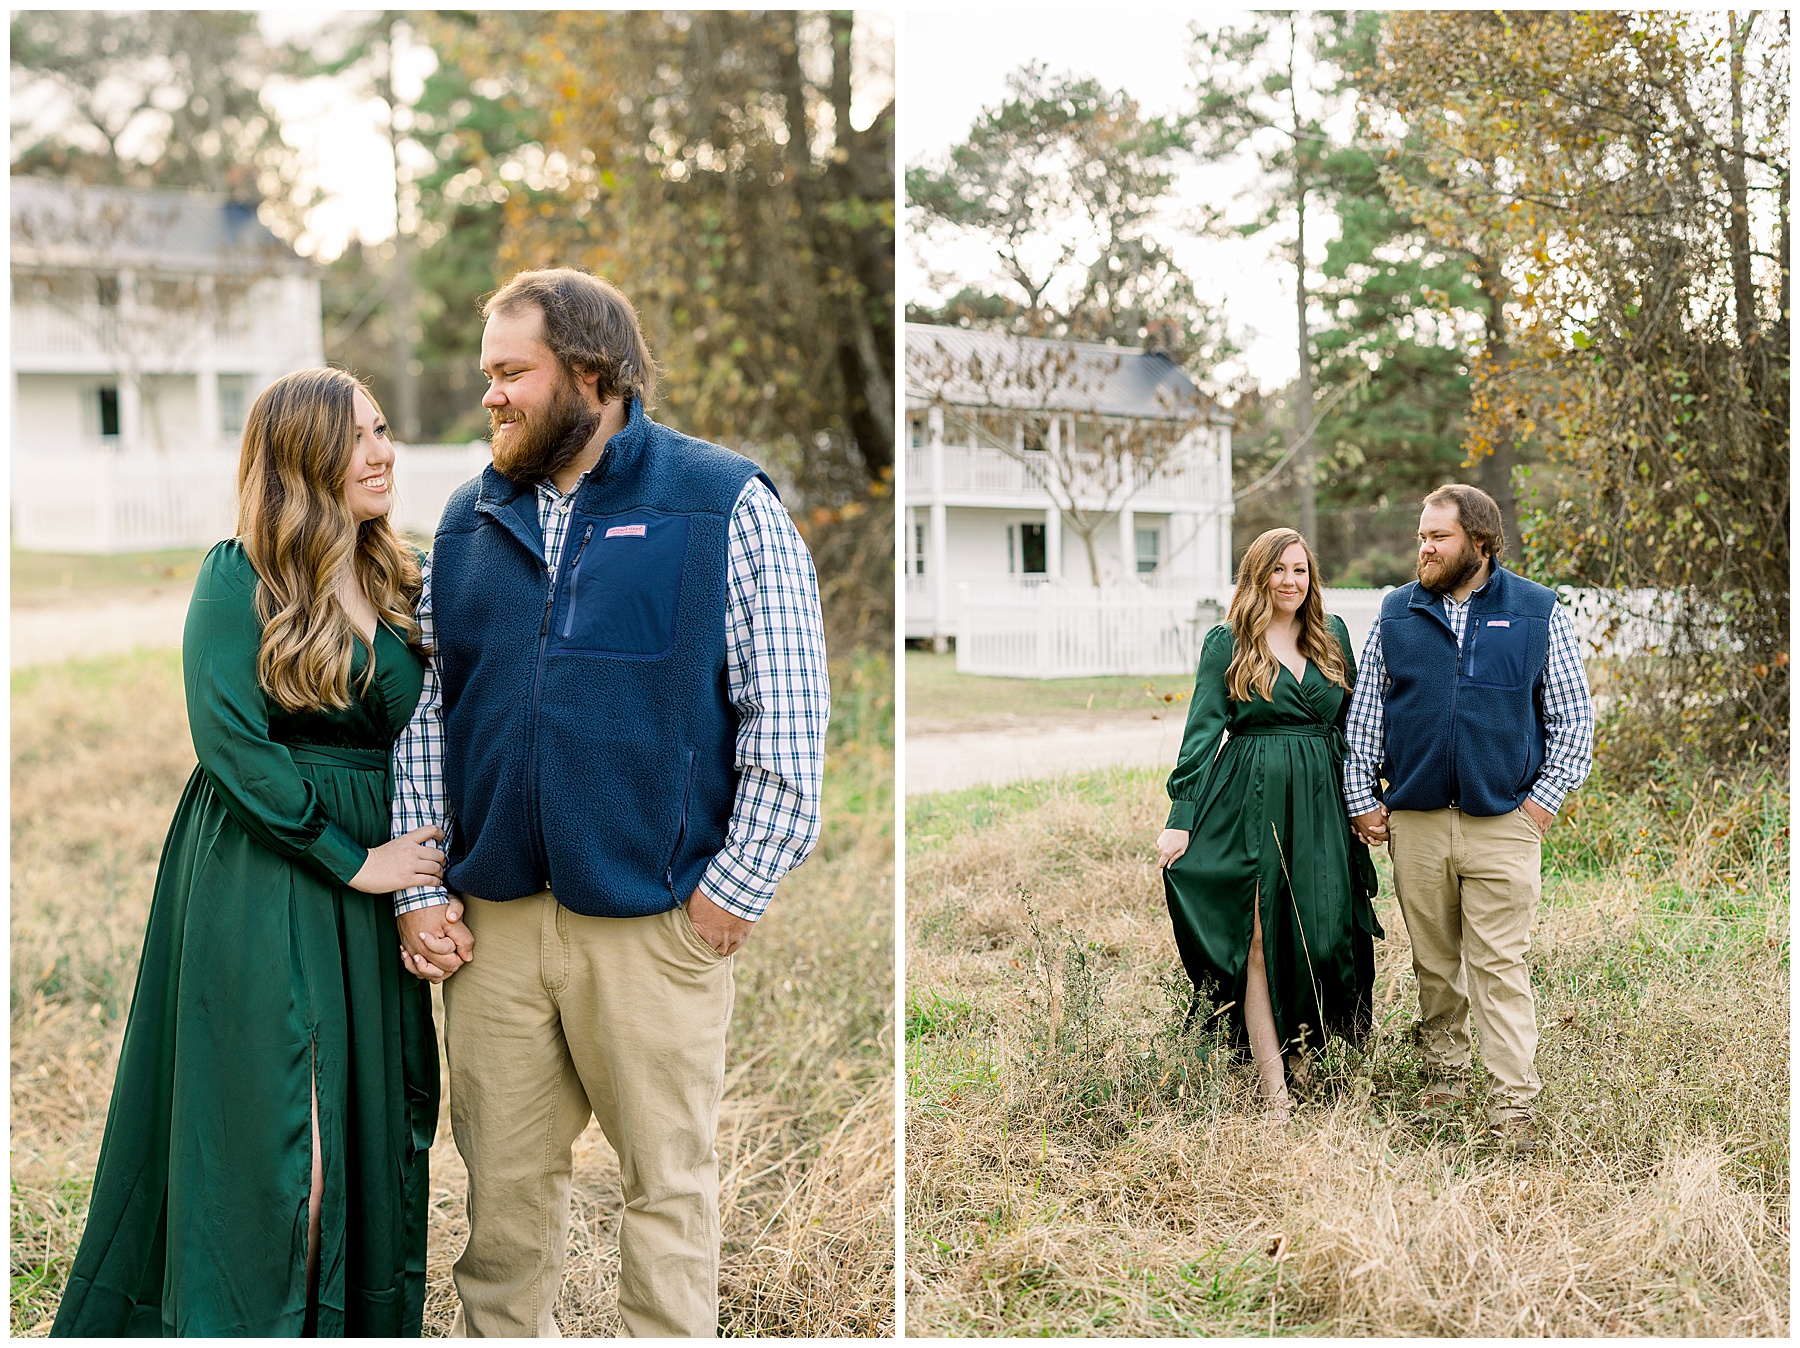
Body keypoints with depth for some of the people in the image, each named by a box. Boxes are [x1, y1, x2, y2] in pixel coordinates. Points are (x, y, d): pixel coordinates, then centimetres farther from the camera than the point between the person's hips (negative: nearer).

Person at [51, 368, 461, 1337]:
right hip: (258, 884, -6)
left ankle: (363, 1322, 22)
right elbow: (229, 742, -15)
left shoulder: (402, 584, 10)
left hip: (374, 885, 6)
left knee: (372, 1128, 9)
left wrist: (427, 885, 0)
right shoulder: (241, 577, -7)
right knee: (271, 1145, -3)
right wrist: (353, 860, -15)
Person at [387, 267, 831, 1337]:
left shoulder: (726, 505, -2)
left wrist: (737, 886, -9)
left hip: (658, 918, -4)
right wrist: (418, 884, 5)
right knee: (503, 1177, 11)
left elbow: (790, 715, -5)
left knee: (670, 1178, 5)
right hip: (492, 918, 4)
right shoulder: (471, 521, 12)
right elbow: (425, 711, 13)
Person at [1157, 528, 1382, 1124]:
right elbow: (1201, 732, -3)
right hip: (1252, 803, -4)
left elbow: (1349, 723, 18)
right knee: (1262, 941, -6)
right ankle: (1275, 1095, -6)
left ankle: (1298, 1057, 19)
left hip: (1320, 805, 4)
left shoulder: (1333, 637, 12)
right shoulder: (1227, 644, 1)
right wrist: (1181, 818, -10)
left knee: (1321, 934, 1)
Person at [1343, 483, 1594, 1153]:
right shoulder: (1396, 614, 8)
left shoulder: (1539, 614, 2)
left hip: (1503, 822, -3)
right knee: (1433, 960, 11)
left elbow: (1574, 717, 5)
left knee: (1500, 966, -5)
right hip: (1415, 822, 3)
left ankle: (1513, 1105, -3)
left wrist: (1543, 798, -2)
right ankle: (1445, 1073, 26)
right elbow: (1365, 713, 12)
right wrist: (1362, 798, 6)